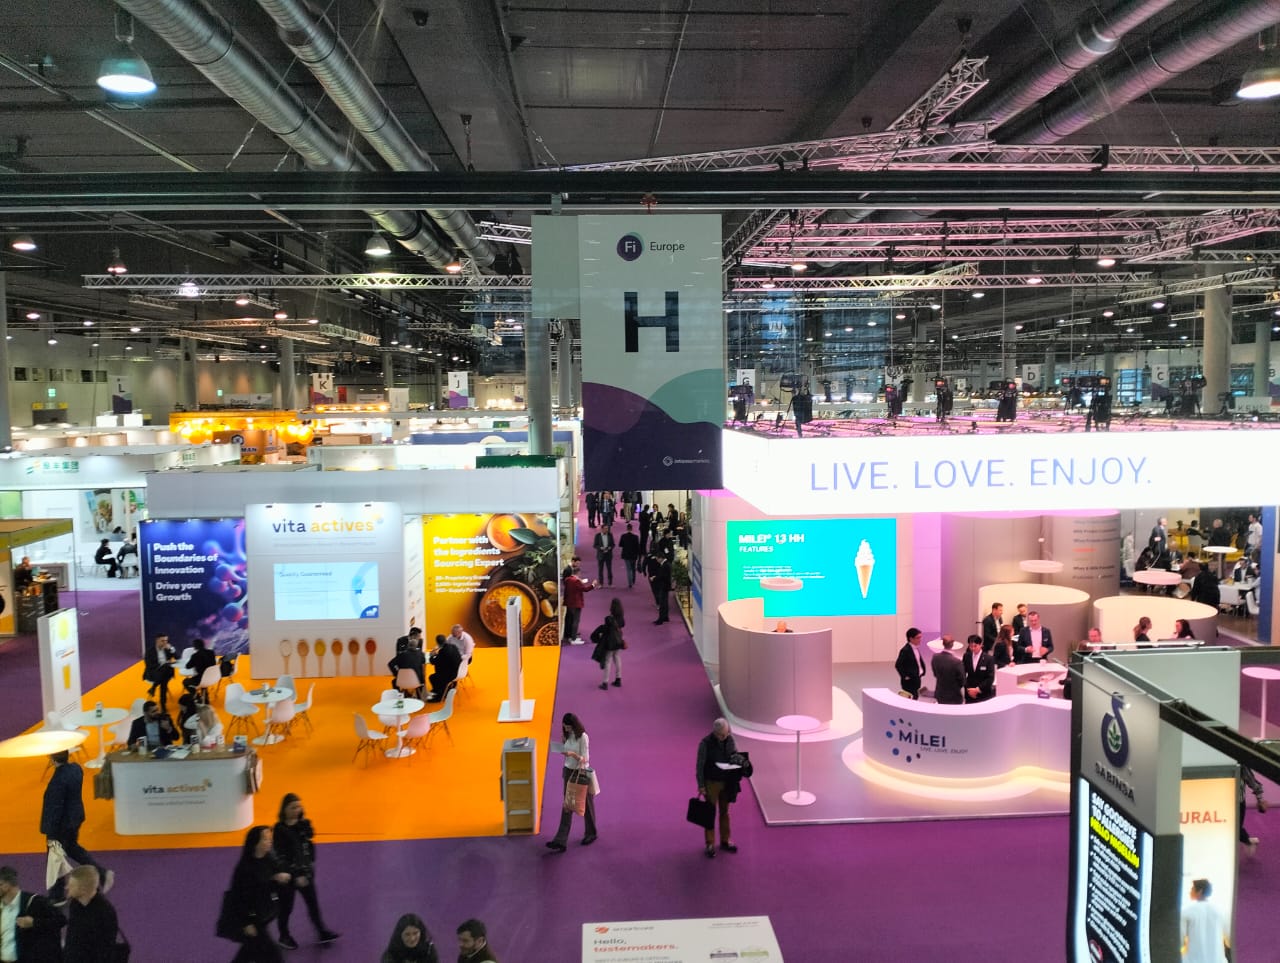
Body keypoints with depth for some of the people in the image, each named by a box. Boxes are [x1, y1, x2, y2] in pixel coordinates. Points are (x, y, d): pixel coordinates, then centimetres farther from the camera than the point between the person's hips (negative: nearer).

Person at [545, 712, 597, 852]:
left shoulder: (583, 737, -18)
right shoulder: (568, 735, 2)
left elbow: (585, 759, -21)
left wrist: (573, 754, -36)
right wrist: (563, 744, -5)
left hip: (581, 772, -6)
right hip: (569, 771, 6)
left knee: (586, 805, 13)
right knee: (567, 806, 3)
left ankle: (590, 834, 34)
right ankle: (560, 841, 0)